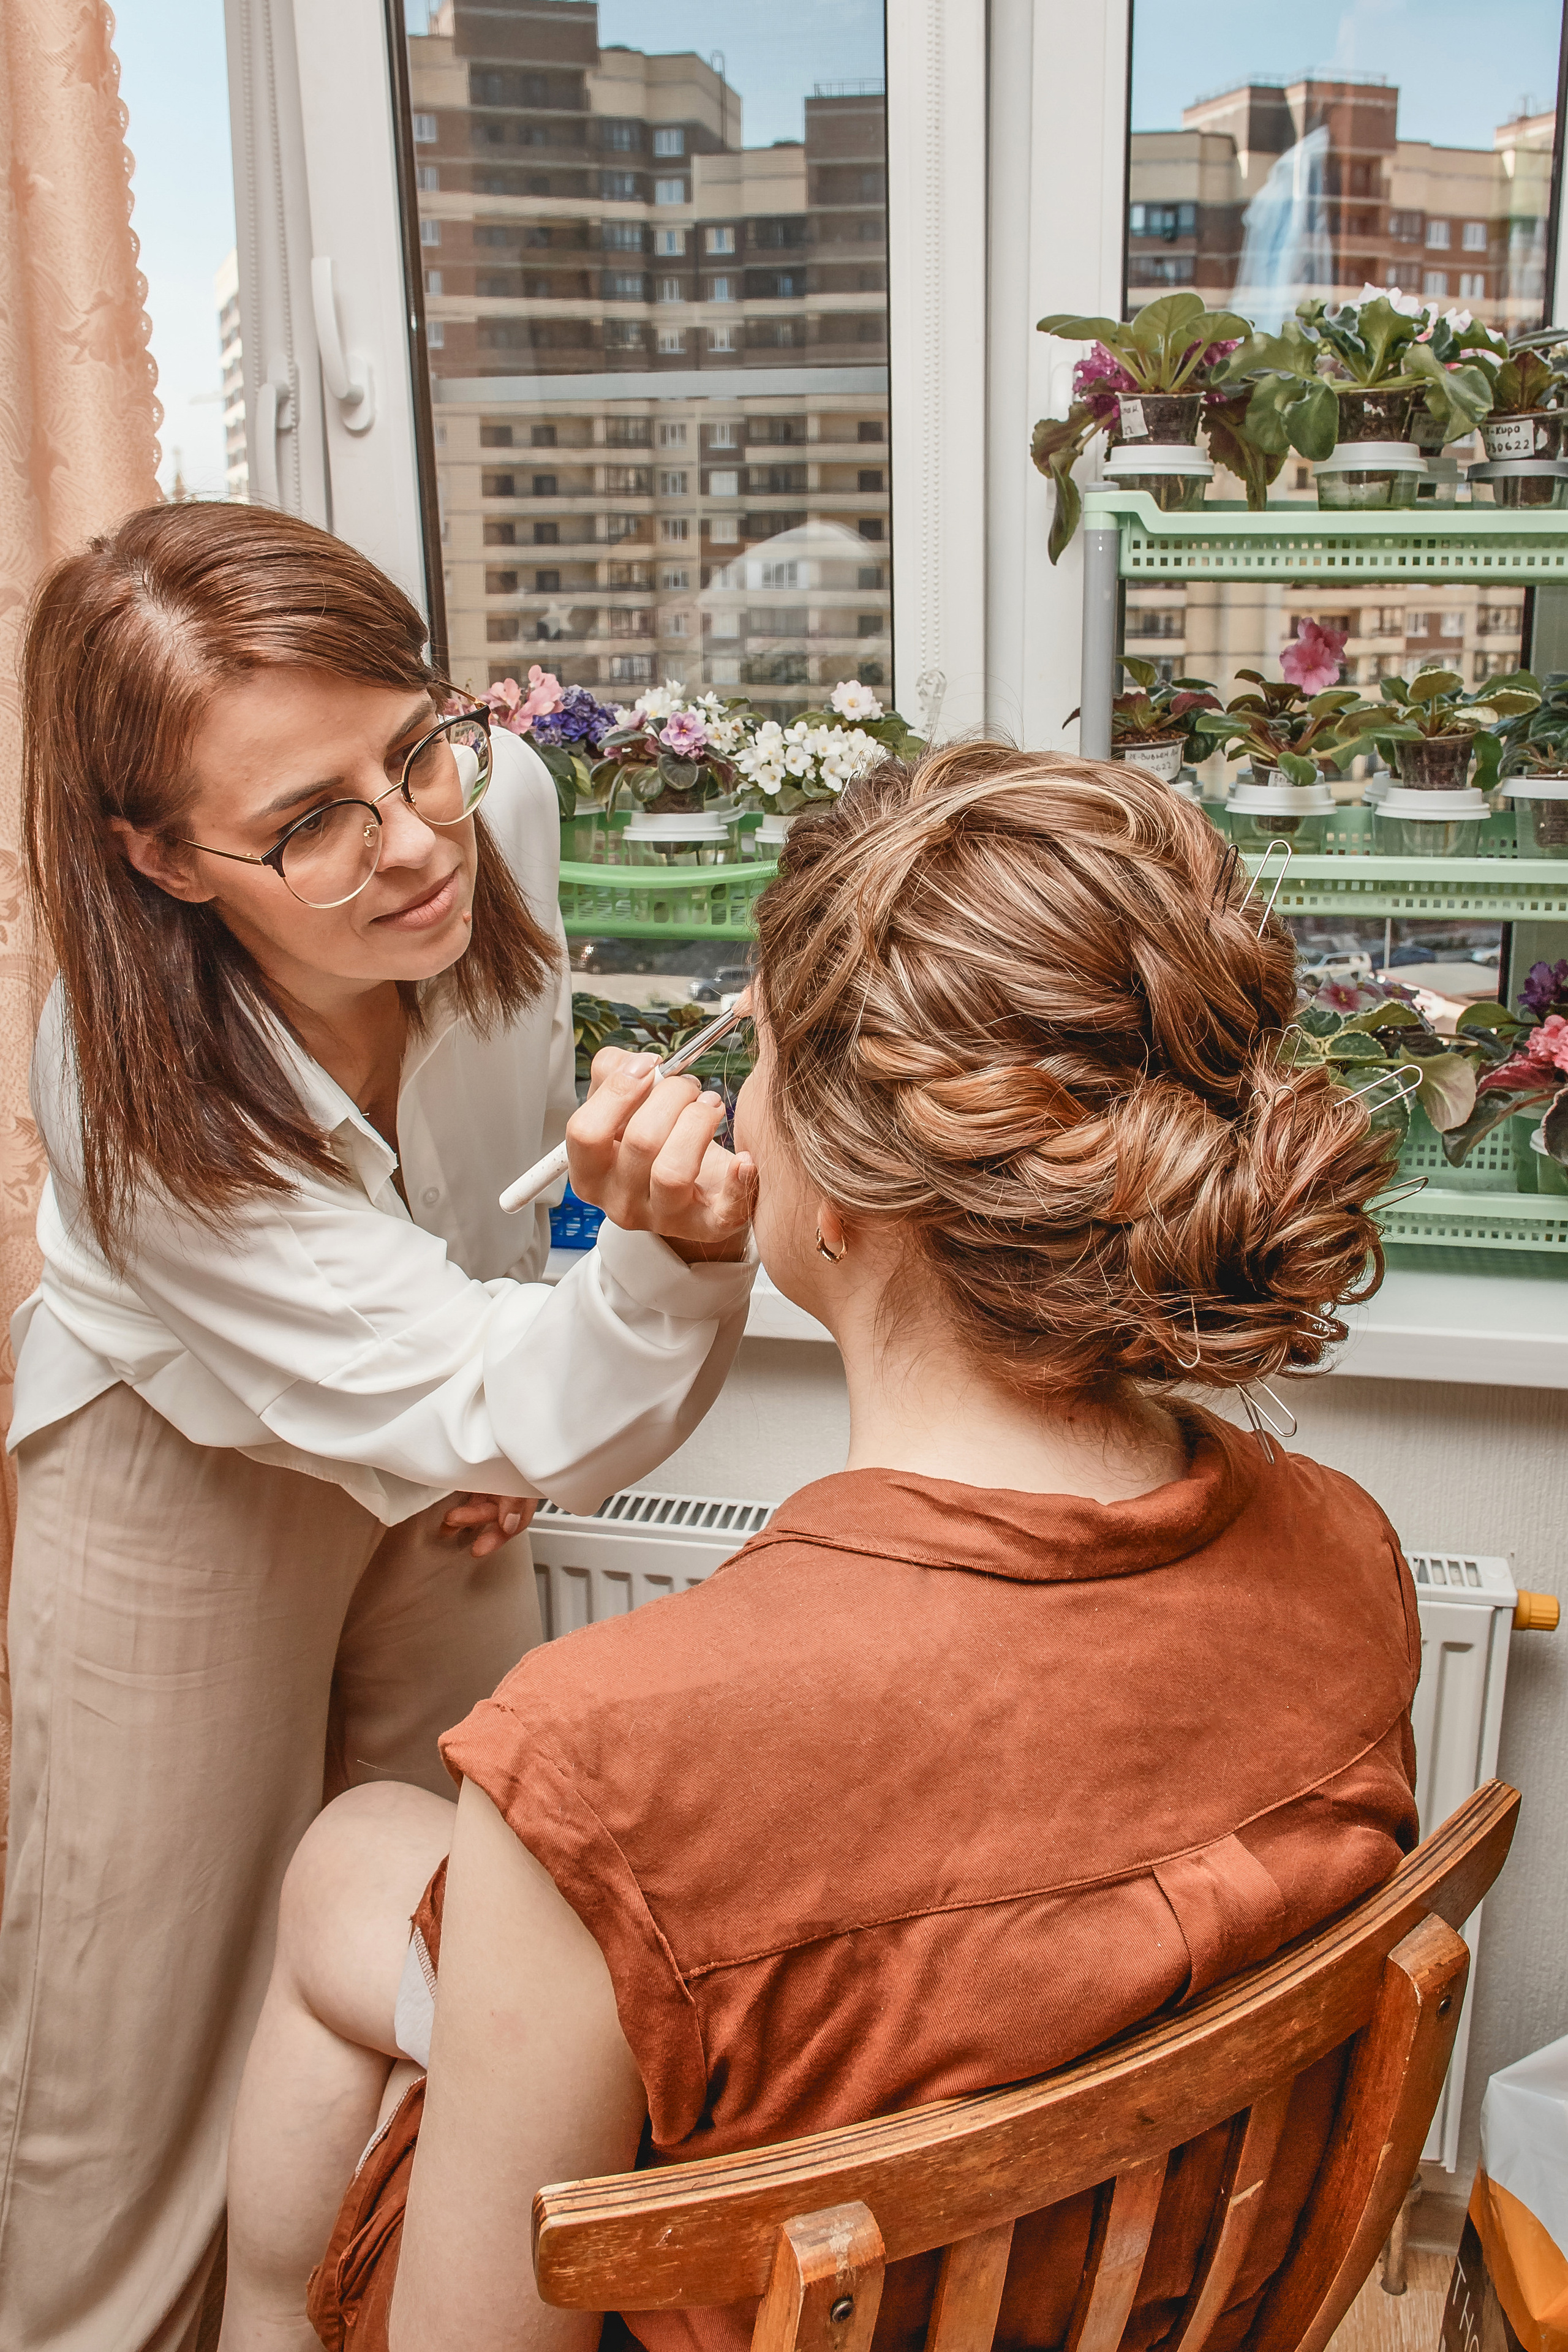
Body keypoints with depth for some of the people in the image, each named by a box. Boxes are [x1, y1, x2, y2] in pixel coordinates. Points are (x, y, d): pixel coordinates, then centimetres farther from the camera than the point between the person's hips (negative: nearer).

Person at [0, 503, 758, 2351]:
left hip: (428, 1438, 5)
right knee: (149, 1983, 6)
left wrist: (492, 1433, 3)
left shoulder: (500, 800, -25)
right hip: (190, 1473, -5)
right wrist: (676, 1253, -58)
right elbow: (517, 1424, -36)